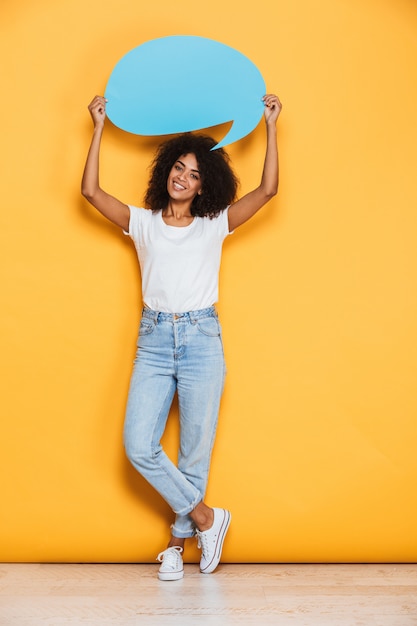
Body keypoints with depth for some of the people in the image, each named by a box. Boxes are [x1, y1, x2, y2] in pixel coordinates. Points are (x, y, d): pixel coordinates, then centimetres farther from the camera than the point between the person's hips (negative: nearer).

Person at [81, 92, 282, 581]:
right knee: (139, 447, -8)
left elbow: (267, 189, 0)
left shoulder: (215, 225, 8)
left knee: (195, 449, 3)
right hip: (154, 340, 1)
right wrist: (100, 127, 4)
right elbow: (91, 191, 2)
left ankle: (178, 539, 22)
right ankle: (206, 517, 11)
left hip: (202, 339, -1)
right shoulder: (143, 223, 11)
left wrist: (270, 126, 1)